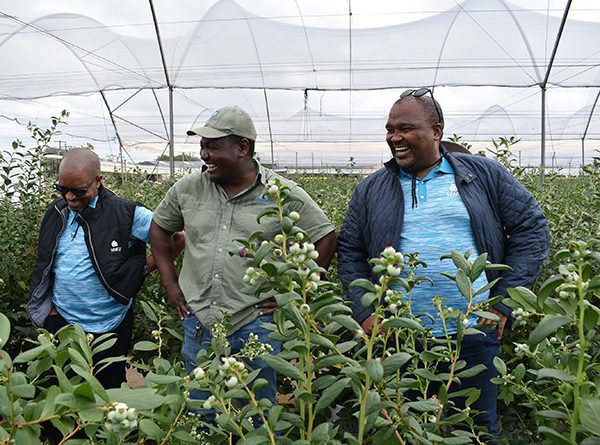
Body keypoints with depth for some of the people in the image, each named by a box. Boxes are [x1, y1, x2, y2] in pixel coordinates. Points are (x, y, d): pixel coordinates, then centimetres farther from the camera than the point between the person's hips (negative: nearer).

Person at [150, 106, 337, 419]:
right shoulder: (189, 188, 2)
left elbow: (326, 238, -1)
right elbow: (159, 228, 17)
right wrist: (170, 284, 9)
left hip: (255, 323, -3)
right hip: (198, 322, 3)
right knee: (200, 418, 19)